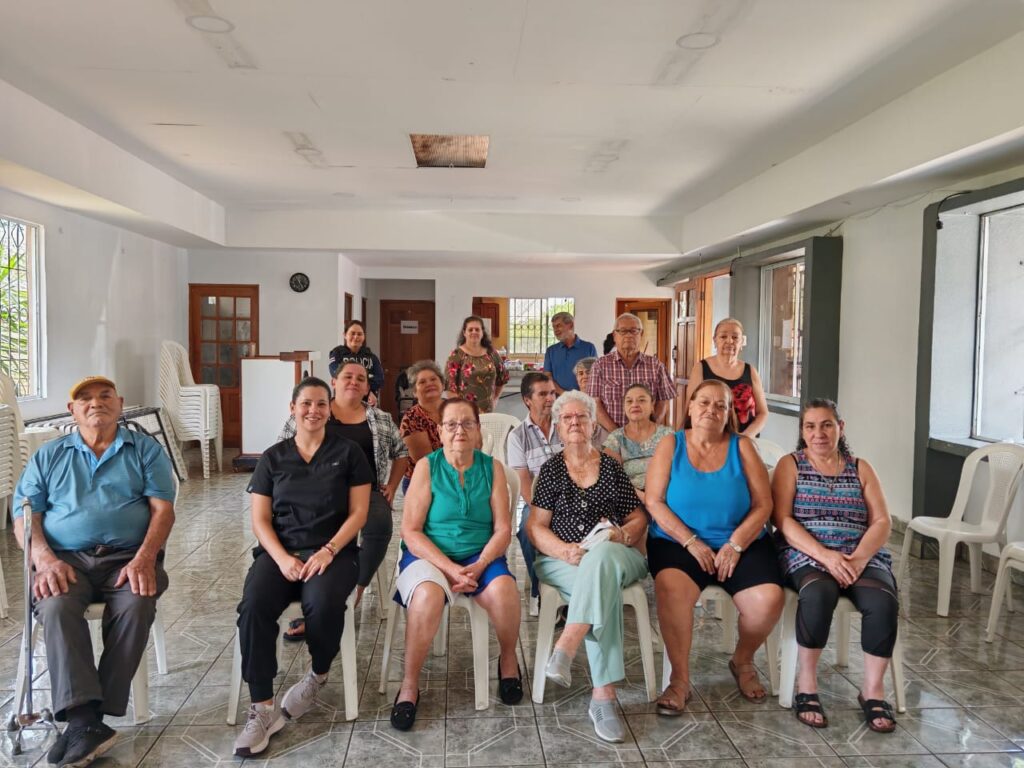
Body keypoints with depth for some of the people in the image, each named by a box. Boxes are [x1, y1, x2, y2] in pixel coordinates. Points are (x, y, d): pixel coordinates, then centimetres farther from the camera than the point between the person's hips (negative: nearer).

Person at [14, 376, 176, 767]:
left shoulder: (146, 450, 12)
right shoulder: (47, 456, 18)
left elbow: (162, 509, 1)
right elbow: (24, 516, 9)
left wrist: (144, 559, -16)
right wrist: (45, 560, -12)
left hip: (128, 557, -1)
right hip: (67, 559, 1)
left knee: (135, 606, -32)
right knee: (57, 607, -31)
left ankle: (85, 717, -23)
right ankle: (86, 719, -35)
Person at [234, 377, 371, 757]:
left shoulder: (348, 453, 6)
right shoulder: (272, 458, 12)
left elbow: (358, 513, 1)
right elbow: (260, 519, 6)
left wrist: (328, 551, -15)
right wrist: (282, 558, -12)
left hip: (334, 550, -2)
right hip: (280, 551, 2)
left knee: (323, 604, -33)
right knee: (253, 607, -28)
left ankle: (318, 675, -2)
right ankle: (263, 708, -17)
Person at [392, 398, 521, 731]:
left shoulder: (492, 468, 4)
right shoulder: (427, 467, -2)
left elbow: (503, 529, 0)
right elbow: (411, 531, -7)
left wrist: (479, 566, -16)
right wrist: (450, 569, -17)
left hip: (480, 556, 2)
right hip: (429, 555, -1)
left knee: (504, 588, -29)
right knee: (428, 595, -34)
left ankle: (508, 660, 2)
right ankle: (409, 684, -14)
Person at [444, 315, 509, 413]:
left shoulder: (491, 353, 9)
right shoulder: (456, 355, -2)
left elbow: (503, 377, 21)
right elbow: (450, 385, -7)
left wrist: (494, 399, 15)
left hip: (487, 411, 3)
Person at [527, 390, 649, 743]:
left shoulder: (612, 467, 14)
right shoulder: (551, 469, 13)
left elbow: (638, 520, 12)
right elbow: (535, 526, 4)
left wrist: (622, 535, -11)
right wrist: (565, 550, -15)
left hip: (615, 556, 1)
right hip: (562, 561, -1)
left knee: (601, 555, -38)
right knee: (605, 589, -35)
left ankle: (565, 649, -43)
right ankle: (603, 695, -37)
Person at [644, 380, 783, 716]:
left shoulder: (741, 447, 7)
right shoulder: (671, 445, 5)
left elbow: (763, 504, 1)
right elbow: (654, 502, -3)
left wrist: (735, 544, -12)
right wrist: (691, 542, -13)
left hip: (741, 544, 2)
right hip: (678, 543, -1)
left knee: (769, 599, -24)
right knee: (671, 587, -33)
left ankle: (742, 661, 9)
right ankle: (680, 679, -14)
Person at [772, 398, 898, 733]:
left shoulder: (860, 468, 15)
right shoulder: (790, 465, 8)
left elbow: (882, 522, 6)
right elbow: (783, 520, -4)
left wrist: (859, 558, -14)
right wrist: (824, 555, -19)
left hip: (861, 556, 3)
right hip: (807, 555, -3)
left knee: (883, 602, -29)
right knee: (818, 594, -36)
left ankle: (873, 688, -10)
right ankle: (806, 682, -17)